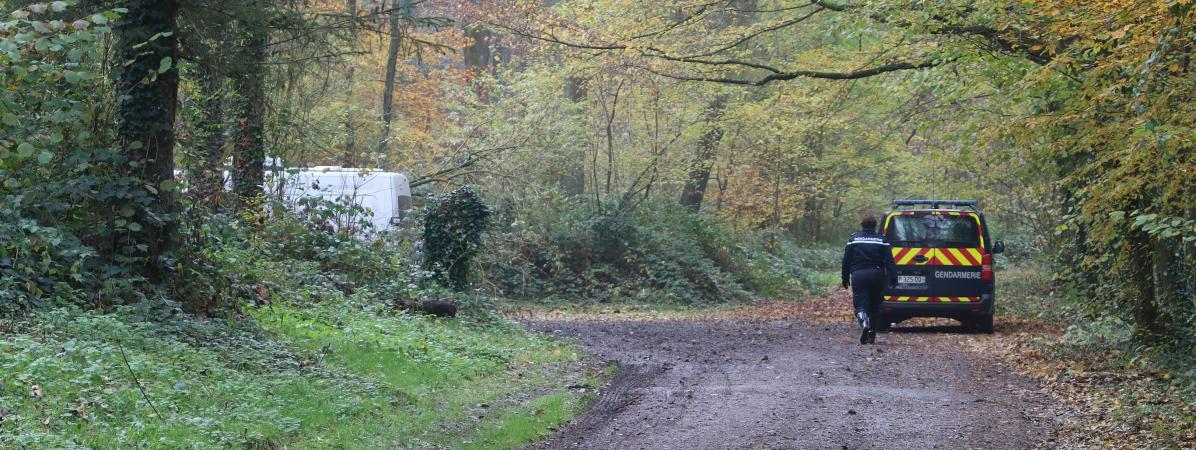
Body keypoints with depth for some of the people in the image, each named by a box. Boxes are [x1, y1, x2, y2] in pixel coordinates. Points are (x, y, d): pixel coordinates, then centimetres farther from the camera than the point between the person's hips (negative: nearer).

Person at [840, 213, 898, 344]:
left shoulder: (854, 239, 5)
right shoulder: (881, 240, 4)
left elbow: (846, 261, 6)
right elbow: (889, 261, -3)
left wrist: (845, 278, 12)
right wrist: (893, 278, -4)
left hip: (858, 275, -1)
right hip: (876, 274, 1)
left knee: (860, 303, -3)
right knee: (874, 305, 13)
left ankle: (863, 320, -35)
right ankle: (871, 334, 15)